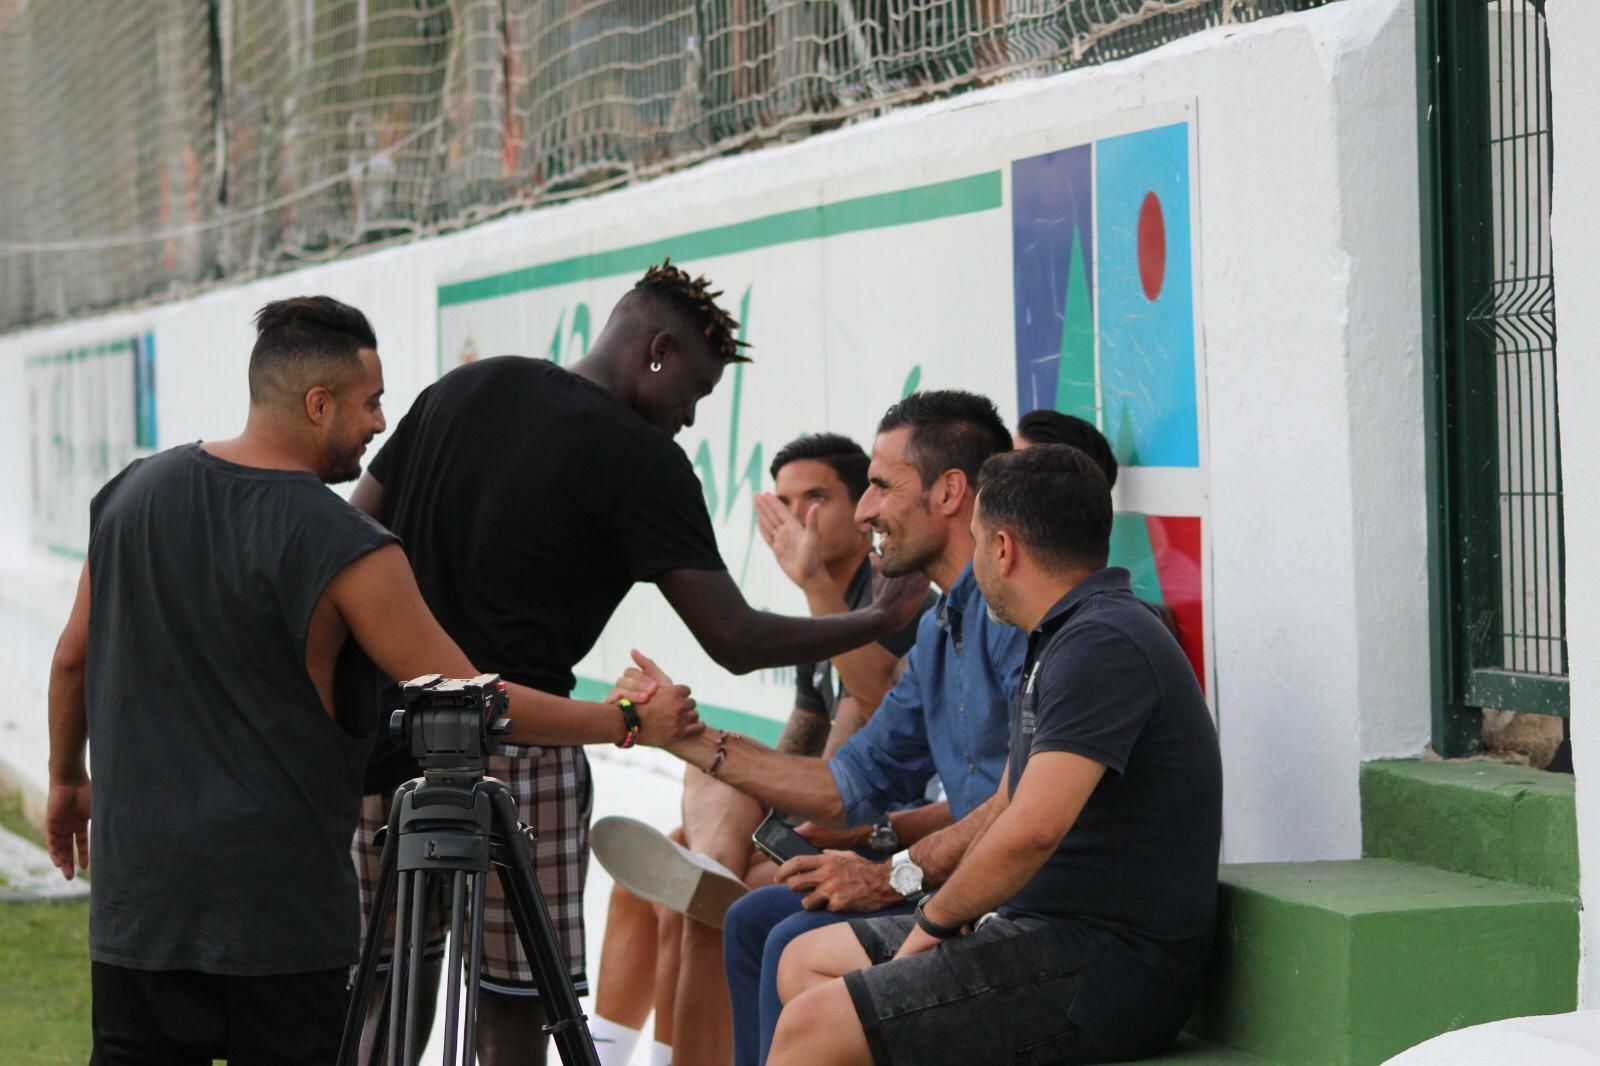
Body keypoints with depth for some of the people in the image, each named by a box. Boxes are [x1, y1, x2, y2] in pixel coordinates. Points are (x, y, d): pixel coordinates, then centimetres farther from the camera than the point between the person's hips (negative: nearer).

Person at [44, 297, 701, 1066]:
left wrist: (66, 778, 30)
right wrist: (628, 721, -3)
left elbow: (74, 657, 14)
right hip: (280, 900, -5)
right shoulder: (343, 548, -14)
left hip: (136, 880, 5)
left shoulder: (132, 491, 4)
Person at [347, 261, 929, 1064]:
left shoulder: (463, 388, 12)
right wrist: (881, 620, 2)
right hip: (509, 756, -6)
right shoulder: (639, 458, -7)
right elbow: (734, 640, -10)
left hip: (383, 730, 6)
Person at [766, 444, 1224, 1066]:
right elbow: (1007, 810, 26)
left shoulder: (1102, 645, -17)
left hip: (1108, 964, -11)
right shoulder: (1063, 641, 20)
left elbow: (1032, 829, -26)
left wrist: (936, 919, -11)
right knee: (805, 961, 15)